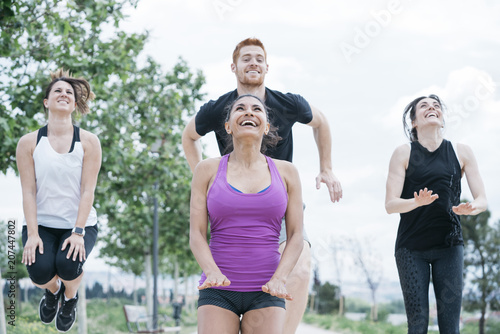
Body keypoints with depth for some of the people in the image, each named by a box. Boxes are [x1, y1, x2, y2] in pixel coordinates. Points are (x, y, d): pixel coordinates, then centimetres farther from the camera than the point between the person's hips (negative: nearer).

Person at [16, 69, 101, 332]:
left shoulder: (88, 142, -2)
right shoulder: (29, 143, -1)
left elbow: (87, 190, -8)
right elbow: (28, 191, -5)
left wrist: (78, 232, -17)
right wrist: (32, 234, -15)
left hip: (79, 224, 0)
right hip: (42, 223, 1)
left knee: (68, 265, -29)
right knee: (40, 270, -26)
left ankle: (70, 296, 11)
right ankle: (51, 291, 16)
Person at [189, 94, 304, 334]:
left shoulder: (286, 172, 6)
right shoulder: (207, 170, 4)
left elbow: (296, 236, 2)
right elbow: (196, 234, -1)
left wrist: (279, 279, -16)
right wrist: (212, 273, -21)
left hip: (265, 294, 1)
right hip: (219, 293, 0)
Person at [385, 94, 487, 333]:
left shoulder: (461, 153, 5)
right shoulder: (404, 154, 1)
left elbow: (481, 200, 4)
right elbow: (390, 205, -5)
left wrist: (471, 208, -20)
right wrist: (417, 202, -25)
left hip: (449, 245, 1)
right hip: (411, 248, -1)